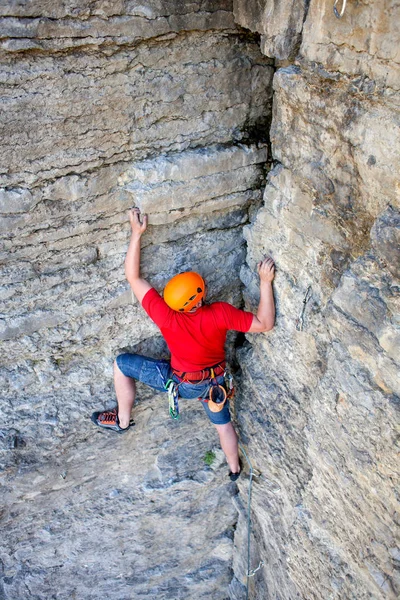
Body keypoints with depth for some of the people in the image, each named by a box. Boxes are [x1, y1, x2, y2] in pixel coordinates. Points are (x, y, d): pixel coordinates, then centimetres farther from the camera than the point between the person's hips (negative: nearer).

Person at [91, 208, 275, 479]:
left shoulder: (165, 316, -36)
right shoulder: (220, 314, -34)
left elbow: (134, 277, -28)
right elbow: (265, 324, -26)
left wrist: (137, 233, -29)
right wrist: (266, 282, -29)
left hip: (181, 382, -2)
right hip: (215, 382, 3)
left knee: (121, 364, 9)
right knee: (223, 423, 32)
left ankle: (122, 420, 27)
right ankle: (235, 468, 56)